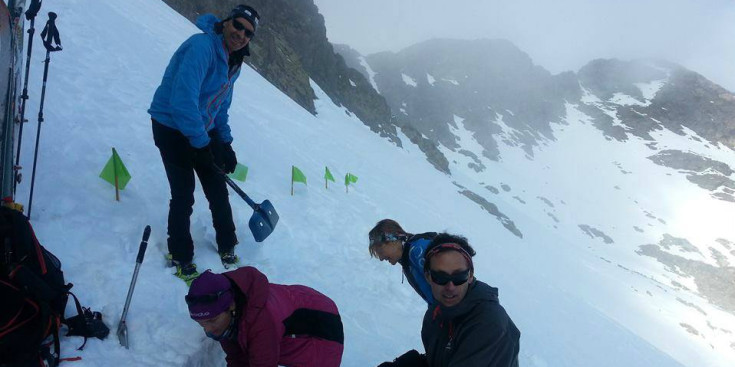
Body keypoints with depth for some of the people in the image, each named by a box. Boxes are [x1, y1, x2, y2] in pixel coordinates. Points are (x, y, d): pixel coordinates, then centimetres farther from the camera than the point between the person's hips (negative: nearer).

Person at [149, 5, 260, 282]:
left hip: (204, 131, 8)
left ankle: (227, 247, 26)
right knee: (183, 196, -5)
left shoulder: (233, 62, 5)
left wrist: (226, 144, 9)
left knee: (218, 191, 9)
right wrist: (201, 144, -26)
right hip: (173, 128, -8)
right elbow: (183, 100, -31)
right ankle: (180, 256, 16)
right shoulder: (201, 46, -24)